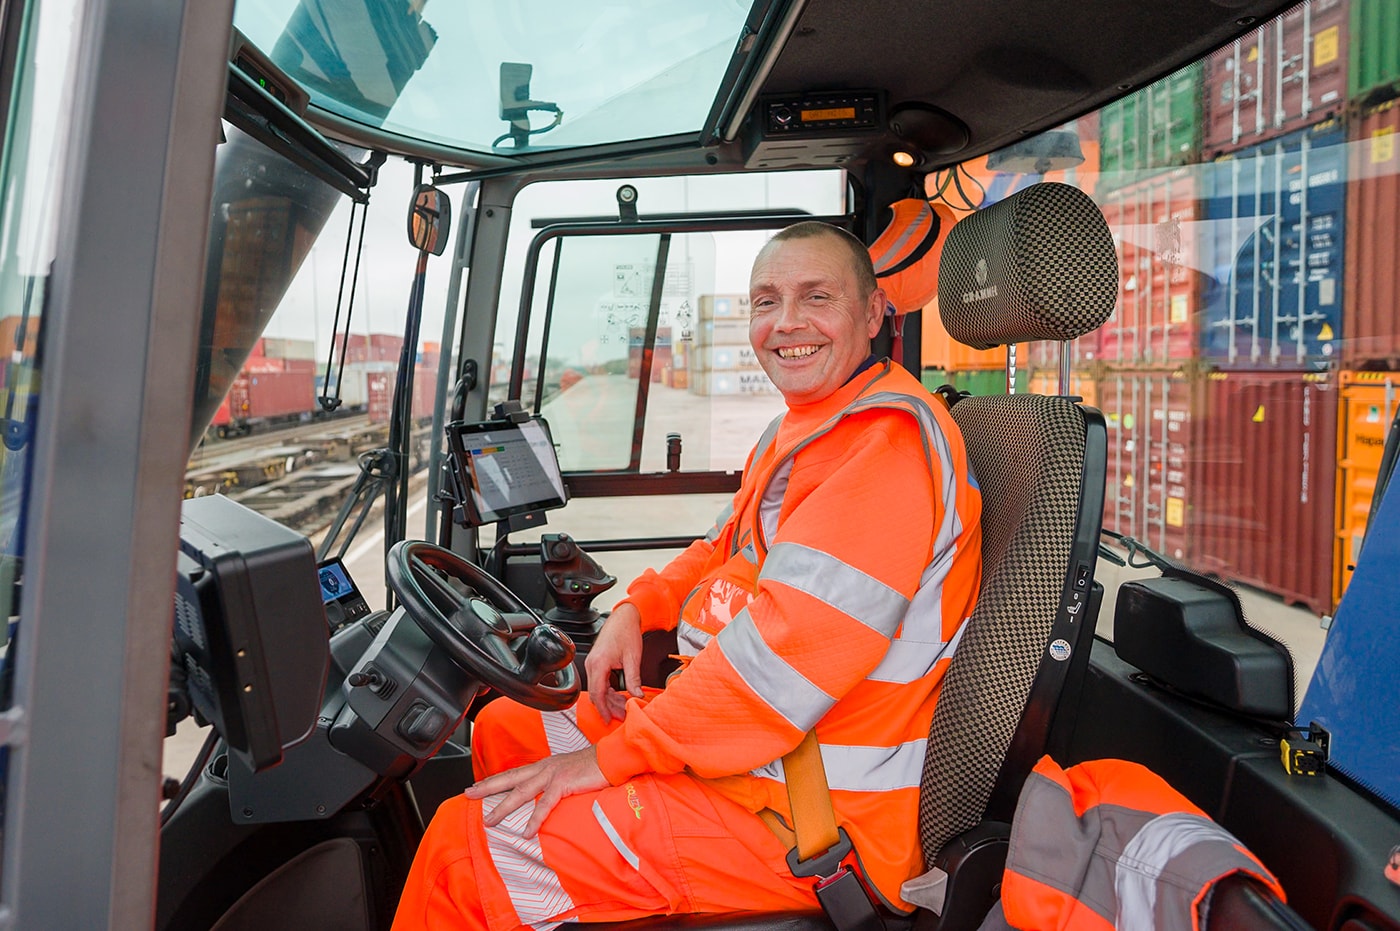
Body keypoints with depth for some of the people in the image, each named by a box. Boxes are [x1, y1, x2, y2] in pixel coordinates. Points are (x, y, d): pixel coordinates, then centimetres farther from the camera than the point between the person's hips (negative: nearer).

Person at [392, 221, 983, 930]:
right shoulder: (801, 427, 13)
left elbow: (790, 650, -29)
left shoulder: (889, 441, -22)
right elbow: (728, 547, 21)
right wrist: (637, 608, 3)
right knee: (501, 730, 18)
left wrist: (613, 758, -20)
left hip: (816, 817, -10)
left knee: (464, 845, -11)